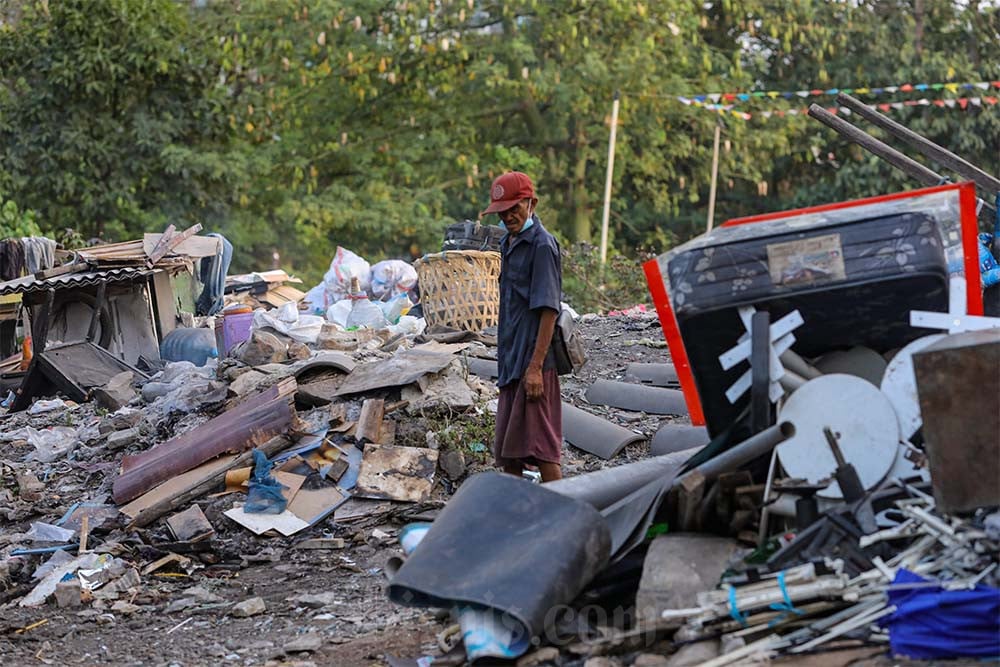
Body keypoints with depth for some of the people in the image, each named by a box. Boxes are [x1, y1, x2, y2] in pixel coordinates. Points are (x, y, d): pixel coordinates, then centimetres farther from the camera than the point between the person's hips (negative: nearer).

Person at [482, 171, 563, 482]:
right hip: (510, 362, 9)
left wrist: (536, 366, -22)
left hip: (533, 362, -9)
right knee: (507, 447, 12)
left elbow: (548, 311, -17)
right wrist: (505, 359, 19)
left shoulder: (542, 245, -12)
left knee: (538, 444, -8)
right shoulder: (507, 243, 15)